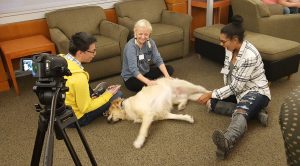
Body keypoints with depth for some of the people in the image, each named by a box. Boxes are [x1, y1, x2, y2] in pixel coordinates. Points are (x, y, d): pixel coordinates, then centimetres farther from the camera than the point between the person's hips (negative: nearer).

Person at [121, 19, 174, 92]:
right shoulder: (130, 46, -26)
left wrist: (167, 76, -27)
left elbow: (158, 60, -12)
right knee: (150, 87, -33)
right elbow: (133, 70, -34)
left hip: (145, 72, 7)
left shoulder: (150, 42, -8)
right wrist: (148, 82, -46)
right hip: (131, 77, -6)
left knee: (170, 69, -1)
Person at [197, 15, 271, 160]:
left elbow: (236, 86, -25)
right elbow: (227, 72, 11)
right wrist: (212, 95, 5)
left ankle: (226, 143, -67)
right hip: (238, 89, 9)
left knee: (241, 112, -40)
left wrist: (211, 94, -22)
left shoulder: (250, 56, -27)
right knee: (211, 103, -12)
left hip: (256, 92, -9)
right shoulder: (230, 48, -2)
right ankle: (251, 111, -17)